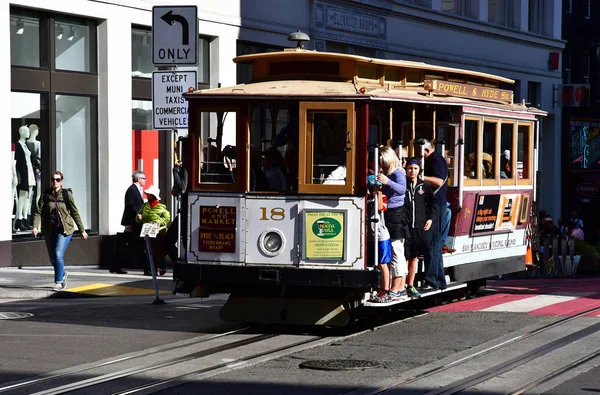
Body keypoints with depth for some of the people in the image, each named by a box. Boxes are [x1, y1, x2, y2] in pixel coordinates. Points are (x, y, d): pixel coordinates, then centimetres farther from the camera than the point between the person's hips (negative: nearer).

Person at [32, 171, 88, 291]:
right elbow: (38, 212, -3)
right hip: (49, 231, 3)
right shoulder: (46, 195, 1)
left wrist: (82, 230, 3)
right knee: (52, 258, 12)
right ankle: (62, 274, 40)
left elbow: (75, 213, 1)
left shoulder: (67, 194, -3)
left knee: (58, 255, -18)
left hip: (64, 230, -3)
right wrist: (35, 227, -19)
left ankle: (58, 282, -8)